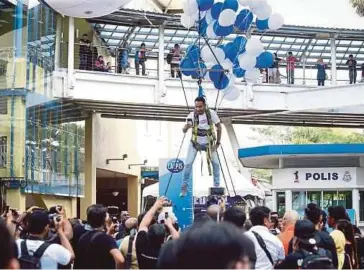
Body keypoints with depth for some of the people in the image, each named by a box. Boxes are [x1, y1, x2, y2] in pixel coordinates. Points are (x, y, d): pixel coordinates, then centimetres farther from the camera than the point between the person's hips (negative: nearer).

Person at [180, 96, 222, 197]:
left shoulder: (211, 113, -19)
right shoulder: (192, 115, -21)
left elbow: (219, 127, -7)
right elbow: (184, 130, -30)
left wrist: (218, 143, -10)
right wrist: (186, 126, -54)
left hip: (209, 143, 1)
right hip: (195, 143, -1)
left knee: (215, 163, -2)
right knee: (188, 163, -11)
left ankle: (217, 186, 17)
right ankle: (184, 188, 2)